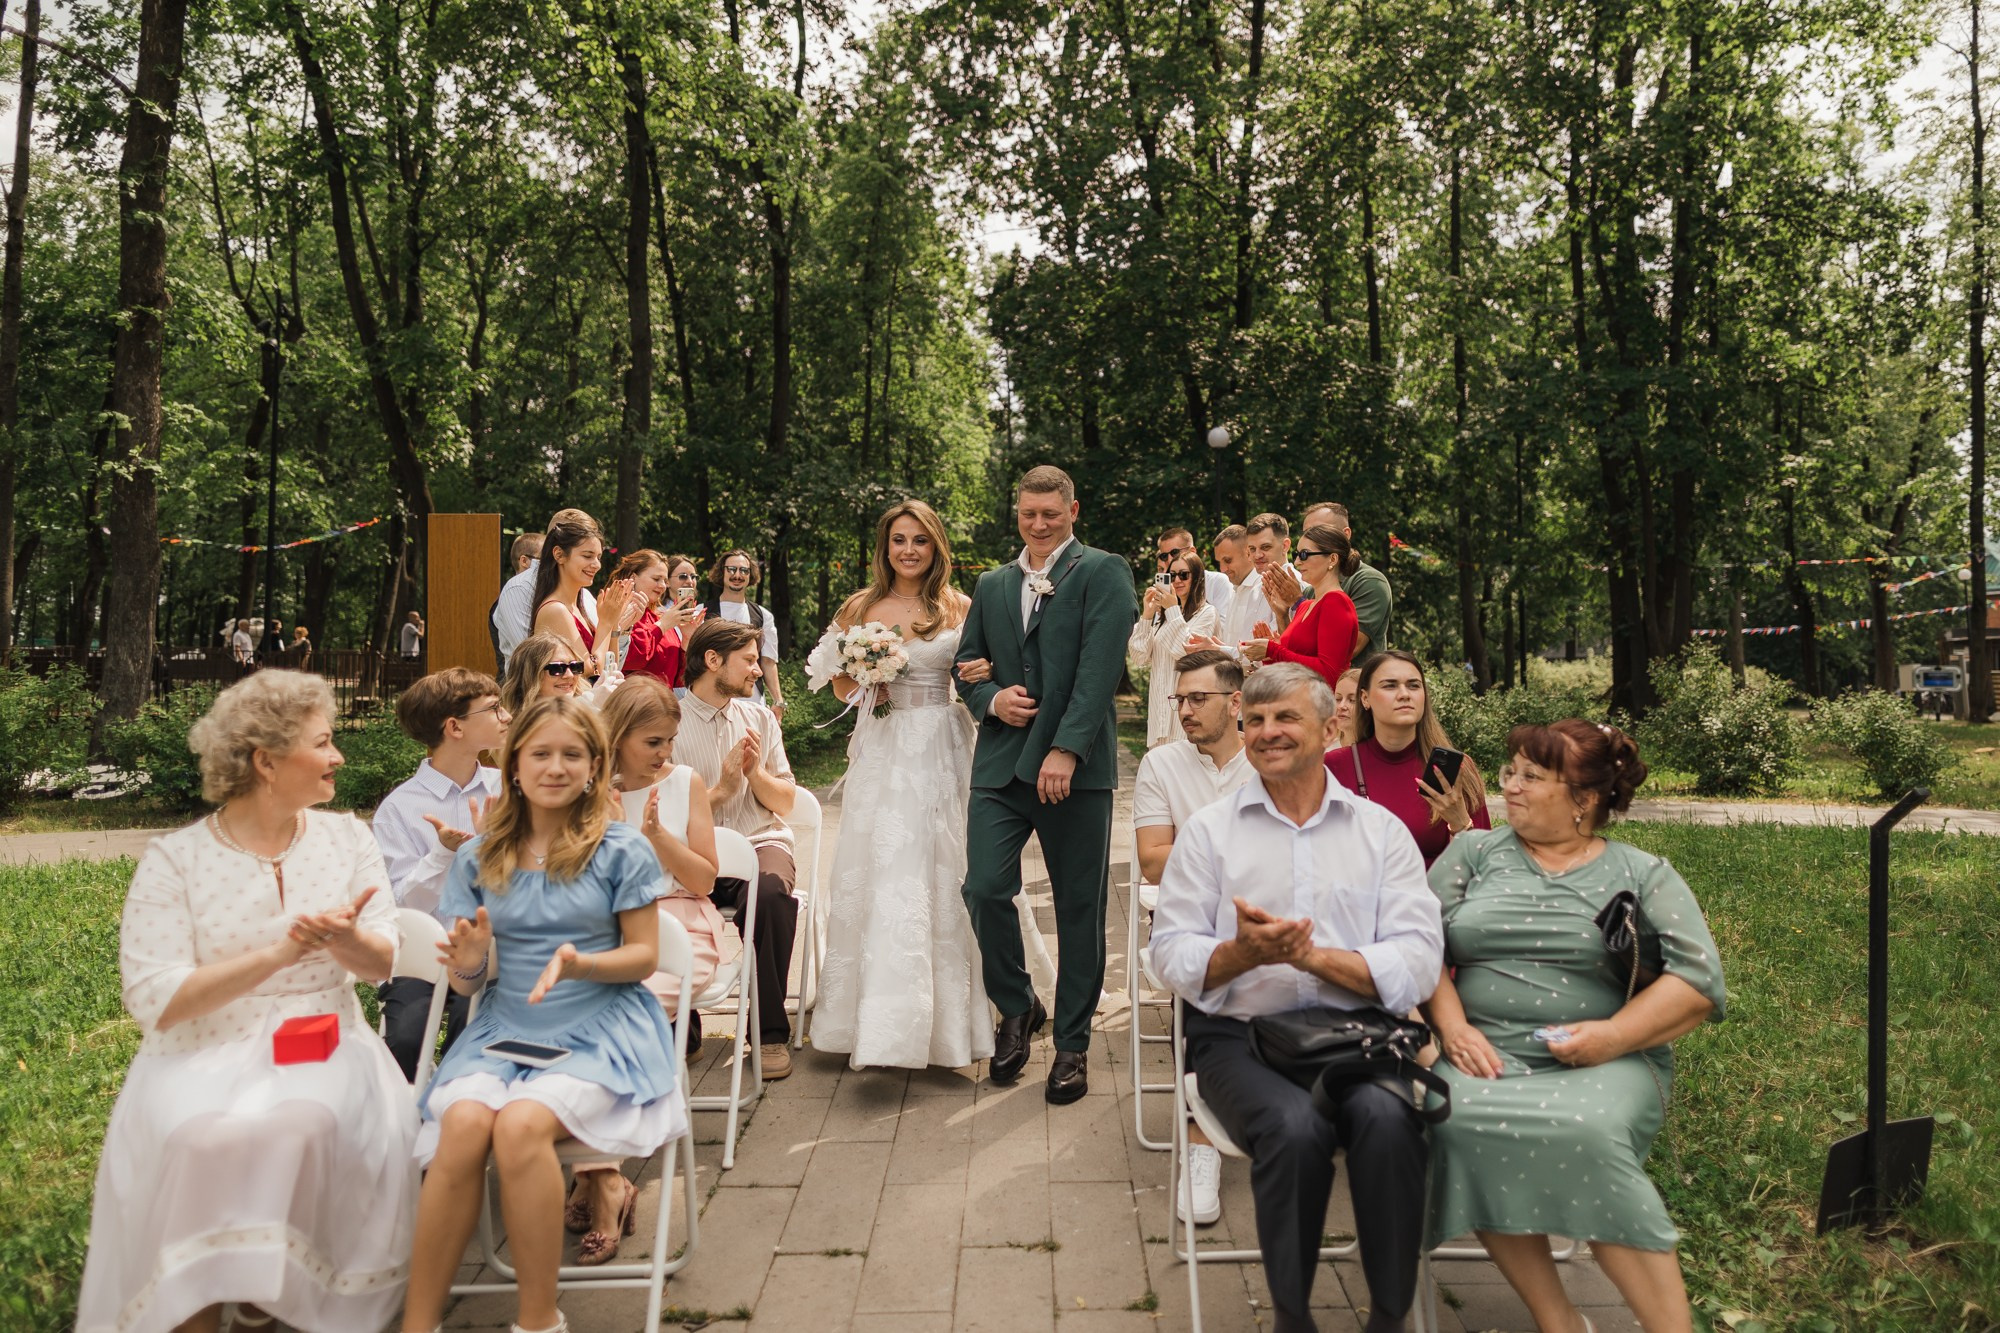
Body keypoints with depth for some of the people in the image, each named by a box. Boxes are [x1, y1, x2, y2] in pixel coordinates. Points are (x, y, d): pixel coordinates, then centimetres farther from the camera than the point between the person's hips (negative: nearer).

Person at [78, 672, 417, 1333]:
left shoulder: (347, 838, 5)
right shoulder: (173, 859, -4)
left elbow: (382, 963, 3)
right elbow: (154, 1000, -12)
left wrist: (346, 940, -21)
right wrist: (278, 954, -22)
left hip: (320, 1045, 2)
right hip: (202, 1055, -1)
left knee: (297, 1125, -30)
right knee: (205, 1137, -33)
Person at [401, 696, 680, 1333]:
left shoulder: (621, 850, 0)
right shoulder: (478, 858, 9)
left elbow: (644, 956, 2)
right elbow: (465, 982, 10)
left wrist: (578, 964, -17)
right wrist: (468, 963, -14)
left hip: (600, 1027, -3)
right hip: (505, 1025, 3)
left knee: (521, 1124, -30)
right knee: (463, 1122, -28)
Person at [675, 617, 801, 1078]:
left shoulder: (759, 718, 13)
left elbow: (786, 802, 11)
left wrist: (755, 773, -7)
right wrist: (721, 790, -14)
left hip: (760, 843, 2)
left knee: (771, 891, -34)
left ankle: (771, 1032, -18)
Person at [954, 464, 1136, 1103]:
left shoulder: (1102, 572, 0)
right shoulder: (991, 584, 17)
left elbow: (1100, 666, -11)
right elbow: (966, 664, 20)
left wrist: (1066, 749, -19)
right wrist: (991, 699, -3)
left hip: (1075, 765, -4)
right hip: (1000, 763, 4)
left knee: (1079, 908, 4)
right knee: (985, 889, -6)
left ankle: (1073, 1044, 19)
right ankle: (1017, 1009, 20)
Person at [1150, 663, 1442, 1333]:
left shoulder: (1382, 831, 10)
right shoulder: (1208, 830, 10)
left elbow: (1418, 964, -2)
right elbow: (1171, 956, 1)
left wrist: (1311, 954, -16)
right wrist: (1244, 952, -19)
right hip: (1240, 1037, 0)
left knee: (1386, 1119, -30)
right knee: (1296, 1126, -30)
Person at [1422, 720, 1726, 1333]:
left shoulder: (1643, 875, 9)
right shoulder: (1473, 852, 14)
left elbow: (1699, 980, 0)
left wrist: (1614, 1036, -13)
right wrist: (1452, 1026, -11)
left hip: (1605, 1060, -1)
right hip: (1487, 1054, 2)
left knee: (1587, 1131, -36)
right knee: (1460, 1119, -32)